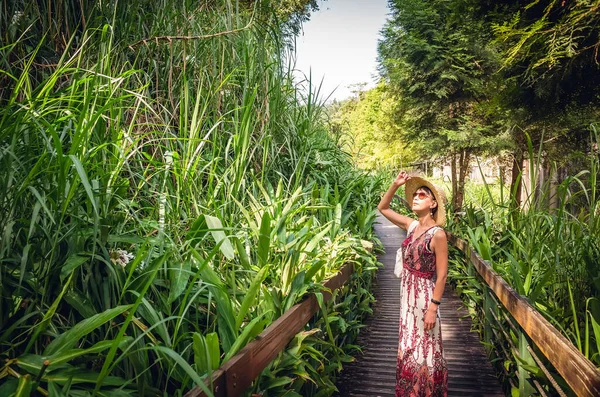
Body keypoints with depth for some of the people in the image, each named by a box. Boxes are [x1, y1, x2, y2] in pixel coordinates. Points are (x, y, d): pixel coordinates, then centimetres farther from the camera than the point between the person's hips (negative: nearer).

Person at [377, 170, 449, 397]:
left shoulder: (437, 234, -18)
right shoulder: (411, 226, 2)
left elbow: (441, 275, -17)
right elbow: (382, 208, 12)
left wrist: (433, 308, -18)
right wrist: (395, 185, -1)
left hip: (424, 296, -7)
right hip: (407, 294, 7)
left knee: (424, 350, 8)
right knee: (409, 348, 20)